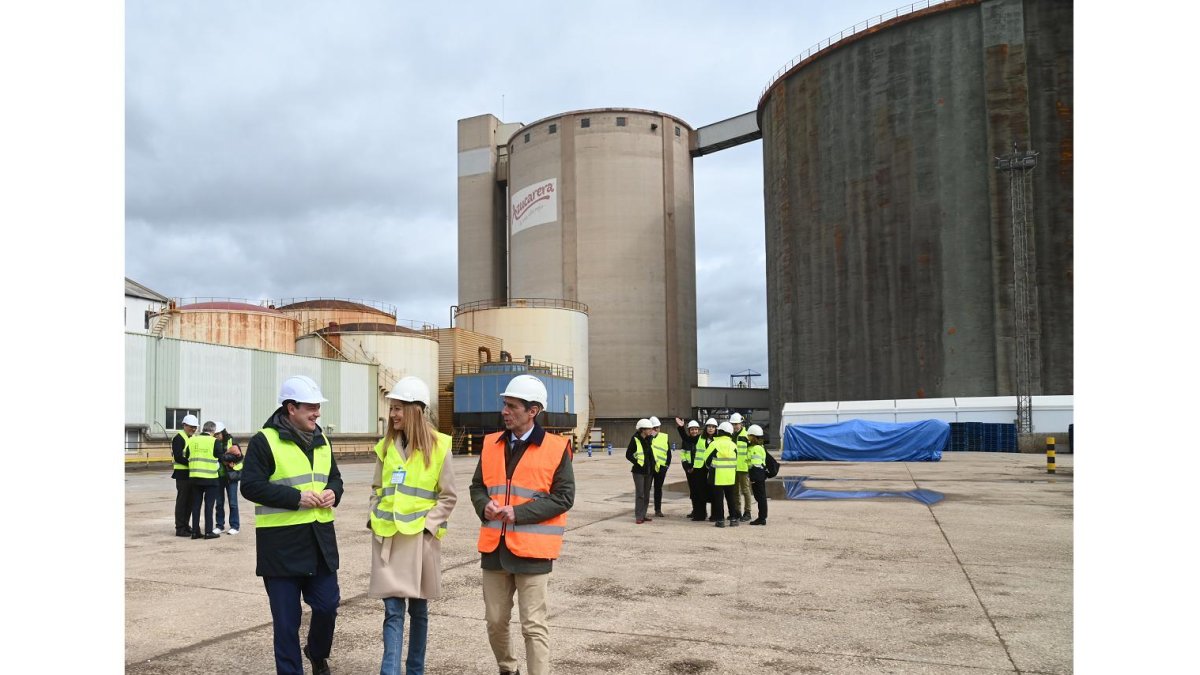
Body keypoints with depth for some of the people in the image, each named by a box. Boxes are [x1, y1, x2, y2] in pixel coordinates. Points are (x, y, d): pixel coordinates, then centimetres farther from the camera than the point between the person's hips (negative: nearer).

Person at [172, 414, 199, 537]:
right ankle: (179, 528, 0)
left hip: (192, 474, 8)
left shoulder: (194, 438, 16)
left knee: (190, 501, 12)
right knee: (182, 500, -4)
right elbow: (178, 457, -19)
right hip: (182, 474, -8)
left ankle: (186, 525, 22)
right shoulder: (179, 438, -10)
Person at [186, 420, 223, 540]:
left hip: (194, 477, 4)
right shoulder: (215, 442, -9)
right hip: (210, 478, -4)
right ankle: (208, 532, 2)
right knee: (209, 505, 3)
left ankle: (195, 531, 12)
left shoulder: (191, 440, 4)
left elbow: (186, 457, 10)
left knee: (196, 504, 11)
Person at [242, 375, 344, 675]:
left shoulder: (321, 440, 11)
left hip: (320, 539, 6)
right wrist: (296, 497, -21)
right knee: (286, 617, 4)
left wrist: (333, 492, -3)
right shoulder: (264, 441, -10)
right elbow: (251, 486, -14)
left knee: (327, 604, 10)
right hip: (281, 542, -6)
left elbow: (334, 476, 21)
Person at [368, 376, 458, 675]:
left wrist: (428, 525, -11)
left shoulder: (438, 445, -5)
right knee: (392, 610, -2)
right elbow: (377, 488, 17)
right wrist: (373, 518, 2)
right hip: (387, 537, 3)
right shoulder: (386, 446, 8)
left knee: (418, 608, 10)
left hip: (420, 537, -2)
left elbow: (448, 496, -3)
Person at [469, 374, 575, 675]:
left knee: (534, 626, 0)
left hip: (532, 550, -5)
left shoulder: (555, 447, -7)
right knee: (495, 621, 16)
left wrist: (519, 513, -18)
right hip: (494, 547, 5)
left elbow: (563, 497, -9)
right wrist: (485, 506, -9)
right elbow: (477, 486, 14)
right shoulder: (491, 444, 8)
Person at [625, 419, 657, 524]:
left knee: (646, 494, 10)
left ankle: (643, 515, 18)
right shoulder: (635, 439, -9)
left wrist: (654, 463, 8)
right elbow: (628, 455, -8)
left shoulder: (649, 439, 9)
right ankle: (638, 517, -5)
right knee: (640, 494, -8)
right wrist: (637, 463, -13)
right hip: (639, 471, -7)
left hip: (649, 471, 7)